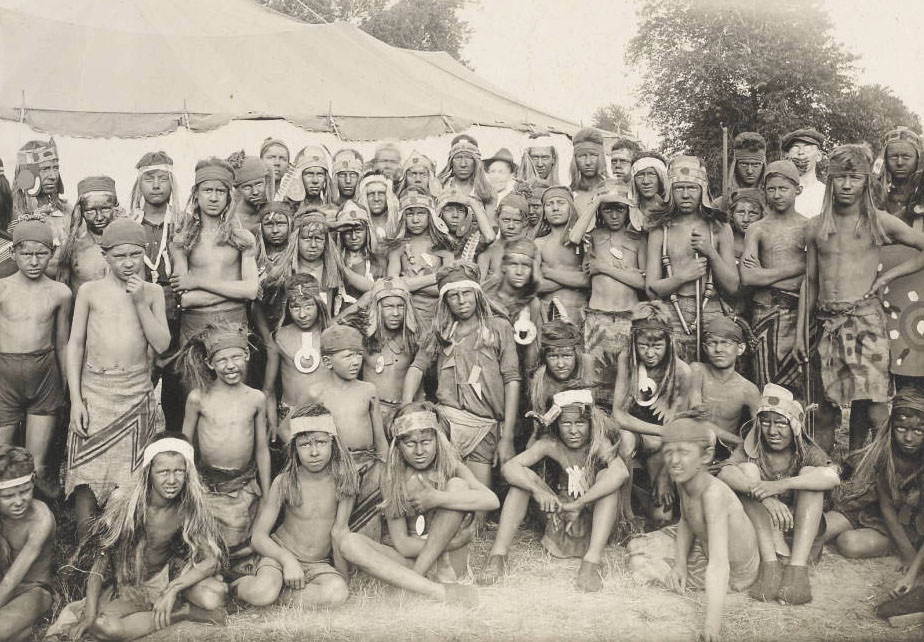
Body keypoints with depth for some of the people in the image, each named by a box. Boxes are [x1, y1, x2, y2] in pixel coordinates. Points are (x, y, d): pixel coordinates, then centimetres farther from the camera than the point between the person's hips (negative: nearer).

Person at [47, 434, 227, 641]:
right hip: (123, 585, 1)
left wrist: (173, 589, -30)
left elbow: (212, 559, -17)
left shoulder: (188, 508, -15)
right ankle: (184, 613, -16)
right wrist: (89, 614, -23)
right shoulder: (126, 502, -20)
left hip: (164, 578, -1)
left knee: (215, 597, -29)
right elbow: (100, 556, -16)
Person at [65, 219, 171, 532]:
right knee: (88, 475, -1)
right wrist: (75, 399, -4)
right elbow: (74, 344, 2)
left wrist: (140, 303, -12)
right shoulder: (90, 291, 1)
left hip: (138, 393, 1)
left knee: (133, 476, 7)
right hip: (95, 392, -1)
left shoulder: (152, 292, 4)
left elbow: (161, 345, -4)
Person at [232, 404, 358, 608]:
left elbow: (339, 531, -4)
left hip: (319, 564, 2)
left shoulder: (343, 481, -8)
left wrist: (343, 574, -5)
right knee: (262, 594, -33)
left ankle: (279, 592, -12)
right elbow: (259, 536, -7)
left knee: (338, 593, -30)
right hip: (279, 554, -2)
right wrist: (287, 559, -22)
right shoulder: (284, 483, -9)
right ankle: (238, 586, 0)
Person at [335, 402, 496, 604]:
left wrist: (438, 499, -24)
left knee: (457, 485, -19)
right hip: (410, 558, 1)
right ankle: (437, 591, -34)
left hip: (450, 558, -1)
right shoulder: (392, 479, -2)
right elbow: (401, 544, -8)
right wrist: (448, 541, -17)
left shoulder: (450, 466, -2)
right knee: (348, 541, -24)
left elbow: (492, 501, -21)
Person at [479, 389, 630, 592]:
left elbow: (621, 473, -39)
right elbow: (509, 467, -19)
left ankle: (592, 560, -38)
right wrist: (537, 490, -38)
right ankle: (498, 554, -23)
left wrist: (579, 504, -42)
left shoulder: (599, 443, -17)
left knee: (608, 476, -27)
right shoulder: (551, 444, -10)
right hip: (561, 518, 3)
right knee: (524, 478, -15)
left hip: (593, 521, -2)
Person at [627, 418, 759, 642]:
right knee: (637, 547, 10)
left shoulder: (713, 492, -37)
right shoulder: (683, 480, -11)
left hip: (733, 575, -8)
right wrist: (680, 562, -10)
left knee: (640, 564, -8)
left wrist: (712, 621, -48)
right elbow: (685, 522, 7)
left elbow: (719, 564, -43)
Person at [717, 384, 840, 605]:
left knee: (809, 473, -19)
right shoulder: (751, 450, 0)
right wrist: (765, 497, -38)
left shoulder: (807, 452, -1)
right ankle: (770, 564, -32)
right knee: (747, 469, -18)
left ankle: (797, 567, -33)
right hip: (759, 532, 0)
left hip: (802, 533, 0)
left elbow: (833, 476, -25)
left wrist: (784, 484, -36)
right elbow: (724, 473, -22)